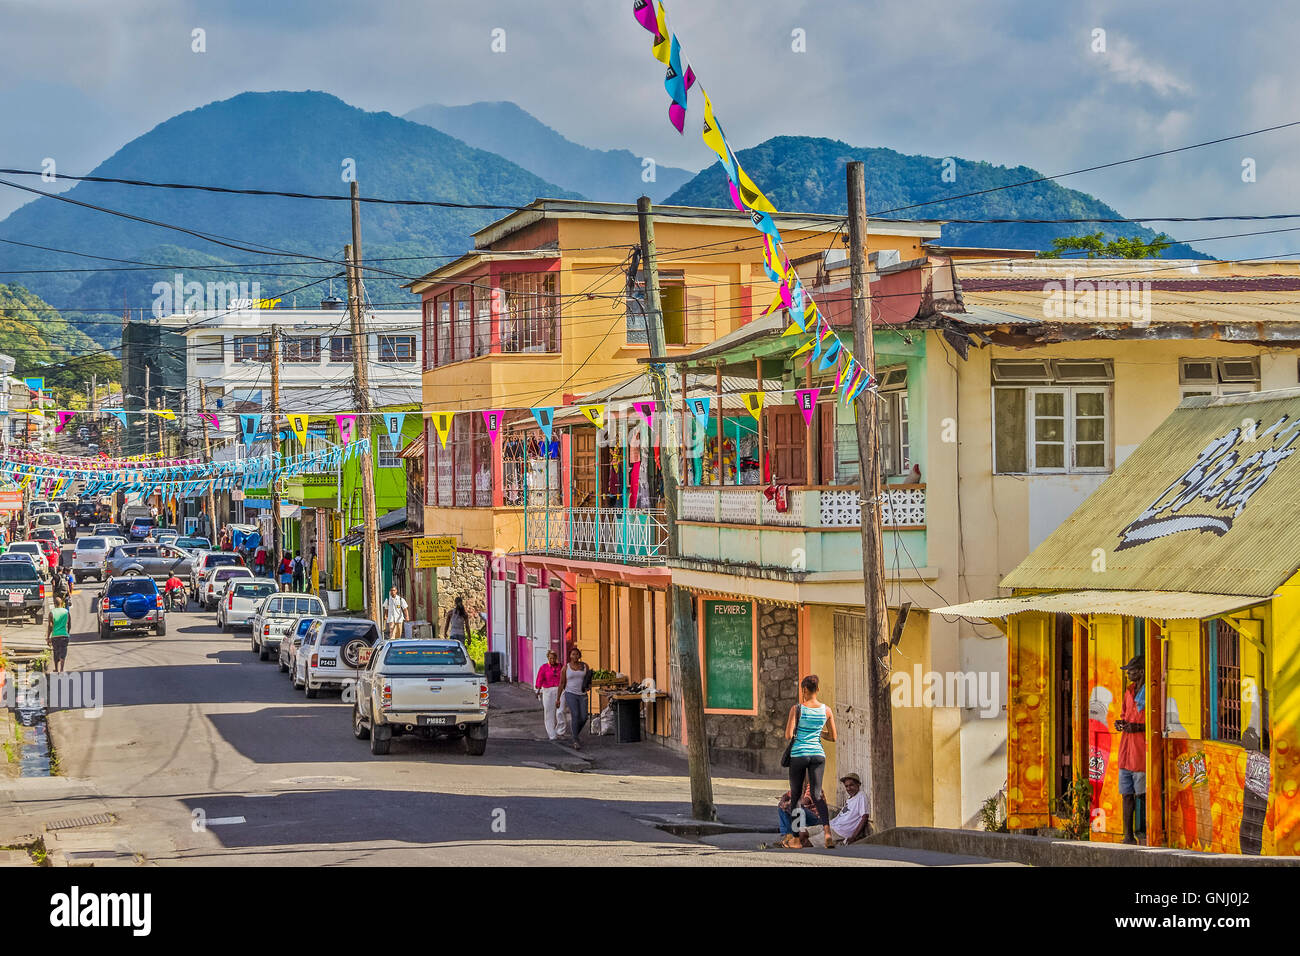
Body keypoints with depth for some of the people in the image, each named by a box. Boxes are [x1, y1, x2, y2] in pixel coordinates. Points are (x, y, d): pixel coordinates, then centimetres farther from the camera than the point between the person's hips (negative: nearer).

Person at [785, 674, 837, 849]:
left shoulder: (797, 709, -8)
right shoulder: (826, 710, 2)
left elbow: (788, 735, -12)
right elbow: (833, 736, 9)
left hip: (799, 754, -2)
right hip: (818, 754, 2)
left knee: (795, 793, 13)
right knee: (817, 794, -1)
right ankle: (828, 832, -22)